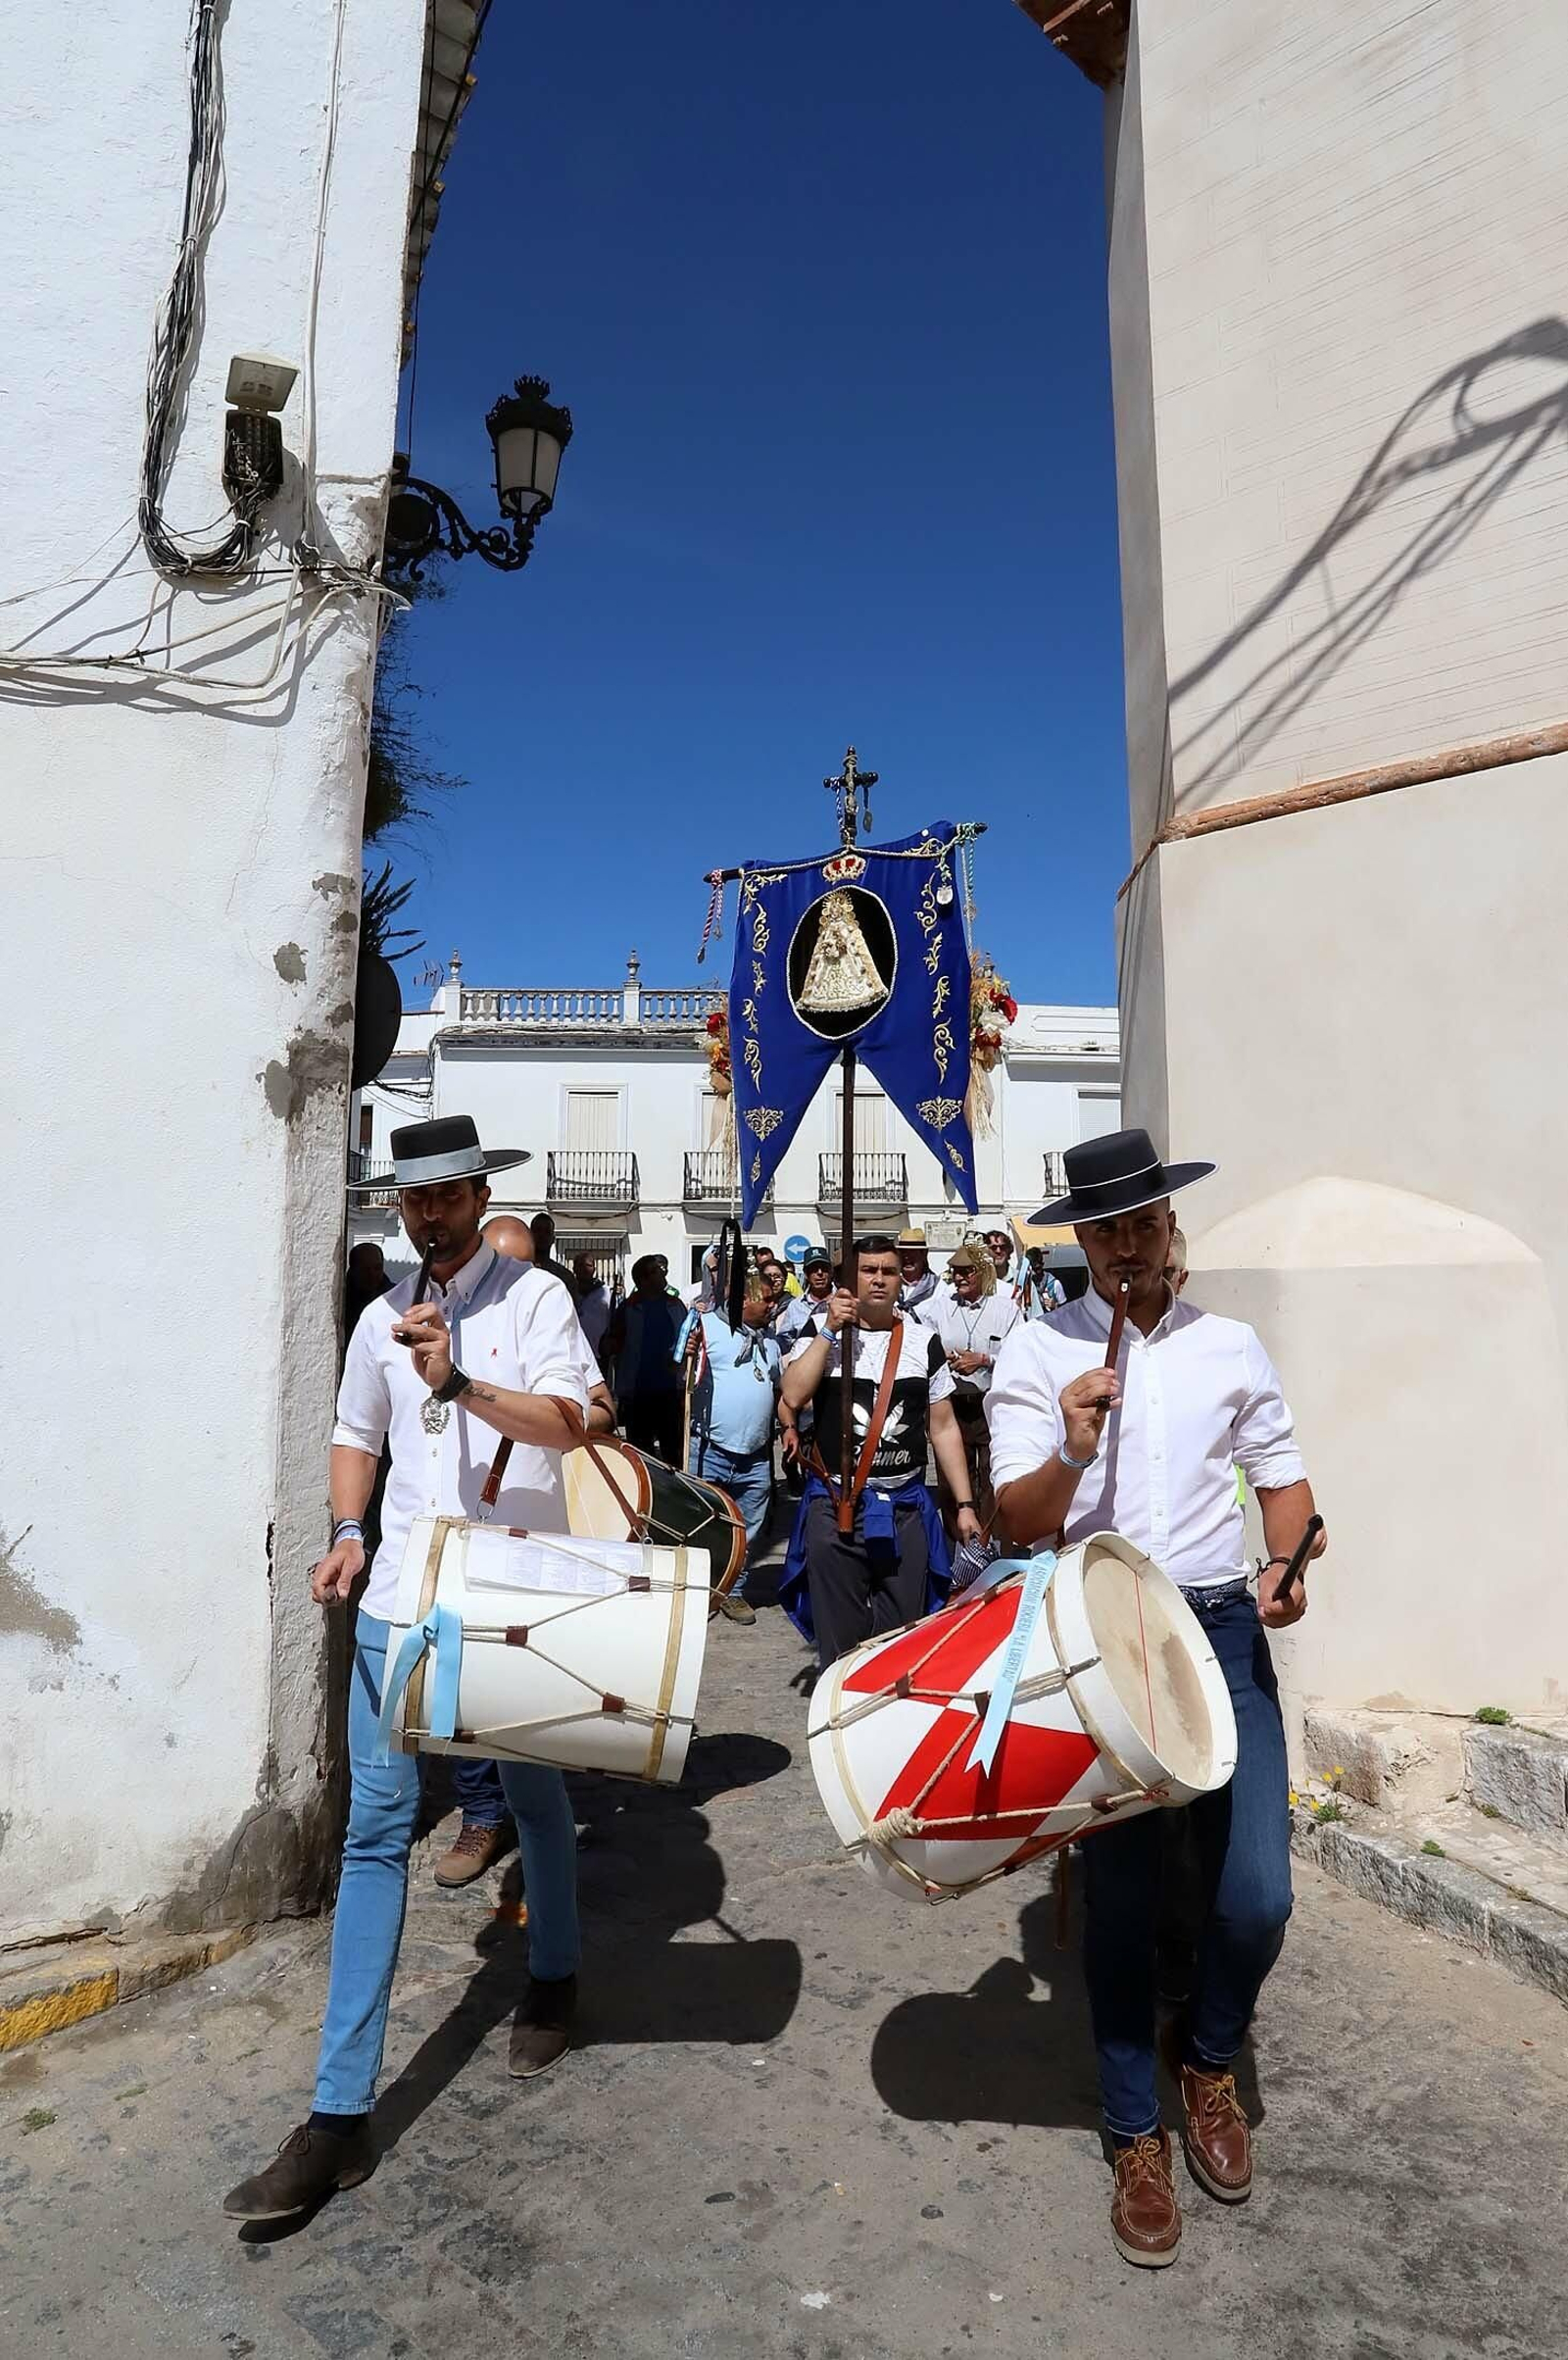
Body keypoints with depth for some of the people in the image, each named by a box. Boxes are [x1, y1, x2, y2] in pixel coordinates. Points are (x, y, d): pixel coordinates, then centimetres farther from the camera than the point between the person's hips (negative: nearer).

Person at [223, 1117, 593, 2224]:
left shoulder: (535, 1296, -6)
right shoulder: (385, 1319, 8)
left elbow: (568, 1424, -17)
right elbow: (357, 1436, 17)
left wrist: (457, 1382, -30)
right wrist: (348, 1533, 1)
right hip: (402, 1595, 3)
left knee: (535, 1796, 17)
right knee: (375, 1827, 0)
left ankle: (554, 1979, 44)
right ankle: (342, 2111, 9)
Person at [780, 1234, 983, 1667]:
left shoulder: (924, 1342, 5)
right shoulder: (821, 1332, 1)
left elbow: (944, 1428, 8)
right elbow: (793, 1396, -16)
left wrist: (964, 1505, 4)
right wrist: (831, 1330, -17)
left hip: (906, 1508, 2)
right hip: (835, 1507, -1)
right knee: (839, 1640, 7)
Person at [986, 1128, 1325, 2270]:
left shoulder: (1231, 1346, 4)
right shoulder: (1038, 1352, -5)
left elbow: (1282, 1468, 12)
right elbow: (1020, 1523, -9)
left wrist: (1287, 1561, -7)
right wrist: (1070, 1450, -29)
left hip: (1223, 1630, 2)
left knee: (1258, 1894, -1)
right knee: (1121, 1898, 8)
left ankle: (1210, 2062, 33)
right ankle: (1138, 2136, 32)